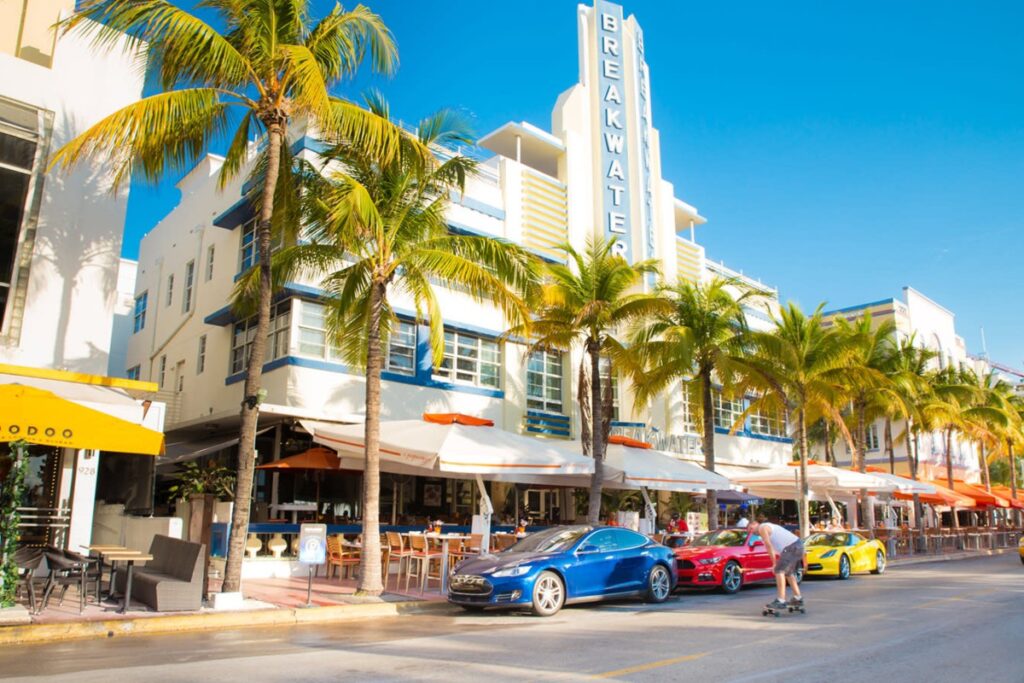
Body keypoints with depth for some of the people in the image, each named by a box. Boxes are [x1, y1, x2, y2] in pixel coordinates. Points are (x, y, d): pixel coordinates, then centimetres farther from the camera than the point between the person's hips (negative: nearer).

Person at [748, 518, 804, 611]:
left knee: (779, 570, -12)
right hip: (798, 544, 10)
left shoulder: (762, 527, -1)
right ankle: (798, 599, 29)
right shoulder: (770, 527, 28)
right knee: (789, 572, 22)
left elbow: (769, 546, -7)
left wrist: (774, 563, -3)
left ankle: (781, 601, -17)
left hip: (791, 547, -10)